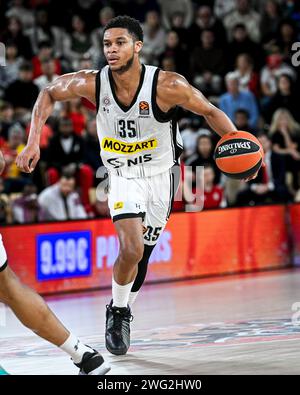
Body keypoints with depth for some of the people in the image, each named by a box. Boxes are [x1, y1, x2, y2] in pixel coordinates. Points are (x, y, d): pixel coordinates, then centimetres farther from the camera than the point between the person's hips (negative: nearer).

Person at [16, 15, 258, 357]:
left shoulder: (167, 86, -25)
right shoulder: (92, 84, -19)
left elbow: (209, 112, -11)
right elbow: (48, 94, -2)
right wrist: (33, 143, -9)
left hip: (160, 175, 0)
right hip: (123, 178, 0)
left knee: (141, 255, 9)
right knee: (131, 248, -21)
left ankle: (122, 311, 36)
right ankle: (117, 311, 4)